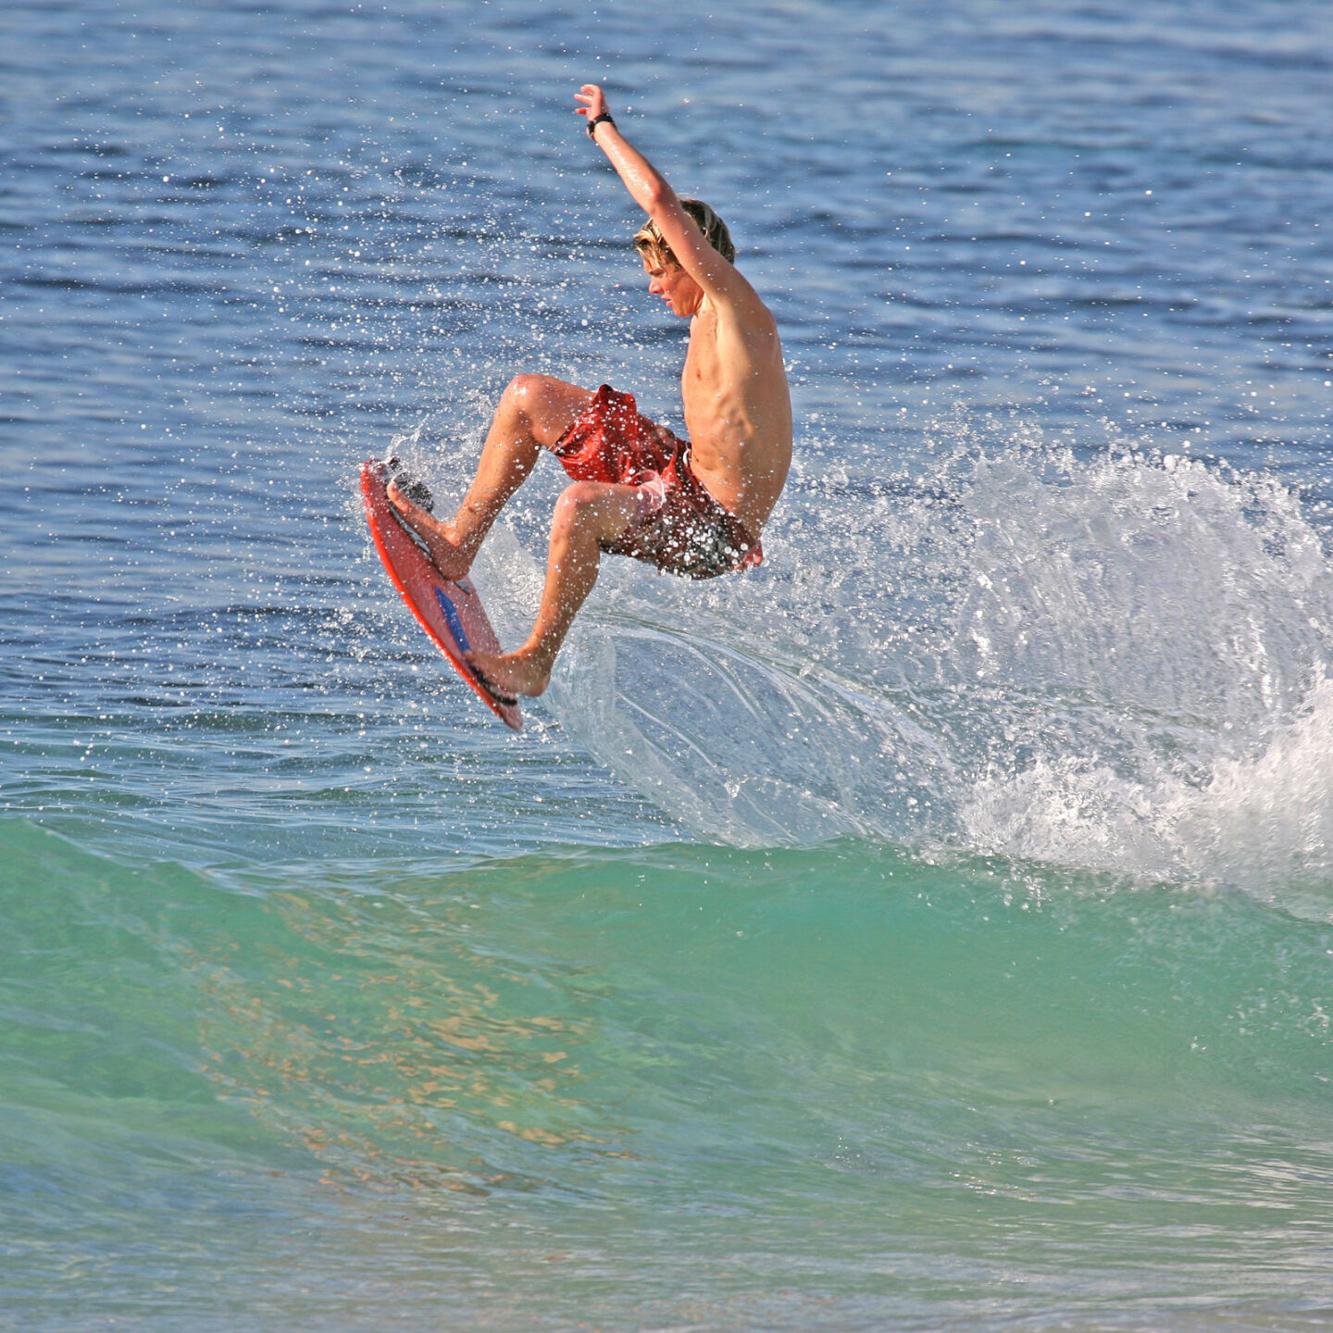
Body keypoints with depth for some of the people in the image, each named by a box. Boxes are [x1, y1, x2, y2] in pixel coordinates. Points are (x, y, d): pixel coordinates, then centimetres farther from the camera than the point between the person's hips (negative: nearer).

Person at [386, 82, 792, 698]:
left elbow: (662, 202, -26)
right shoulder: (710, 322, 12)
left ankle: (537, 660, -19)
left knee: (580, 505, -40)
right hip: (682, 477, 10)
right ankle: (460, 542, 12)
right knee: (528, 396, 12)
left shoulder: (737, 308, -17)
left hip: (718, 527, -10)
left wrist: (604, 129, -14)